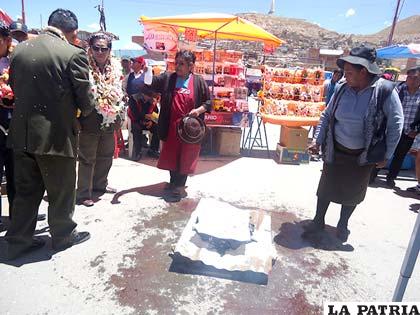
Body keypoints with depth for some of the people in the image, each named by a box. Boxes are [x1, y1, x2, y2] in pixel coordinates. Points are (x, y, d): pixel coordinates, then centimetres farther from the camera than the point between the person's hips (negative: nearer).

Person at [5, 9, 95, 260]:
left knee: (26, 190, 18)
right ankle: (63, 235, 30)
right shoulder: (73, 54, -12)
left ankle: (19, 240, 29)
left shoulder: (19, 51, 5)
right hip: (57, 135, -5)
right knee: (61, 191, 12)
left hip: (23, 134, 6)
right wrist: (84, 110, 13)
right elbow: (86, 100, -9)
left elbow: (15, 88, 13)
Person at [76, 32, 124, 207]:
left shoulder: (115, 68, 6)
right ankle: (83, 194, 15)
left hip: (109, 122, 6)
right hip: (90, 122, -6)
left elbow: (119, 94, 16)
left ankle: (100, 184, 37)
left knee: (106, 156, 18)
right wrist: (79, 120, -12)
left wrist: (118, 116, 11)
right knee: (87, 159, 3)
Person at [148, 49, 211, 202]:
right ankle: (173, 183, 35)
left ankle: (179, 187, 21)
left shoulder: (199, 81, -2)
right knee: (171, 156, 14)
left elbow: (209, 102, 3)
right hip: (171, 127, 3)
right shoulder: (167, 78, 3)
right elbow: (151, 82, -9)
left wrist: (199, 110, -14)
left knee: (185, 158, 4)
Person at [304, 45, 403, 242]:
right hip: (335, 151, 2)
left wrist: (386, 155, -7)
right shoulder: (341, 89, -7)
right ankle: (318, 221, 32)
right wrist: (318, 141, -7)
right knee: (326, 187, 11)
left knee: (352, 192, 15)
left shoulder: (385, 91, -15)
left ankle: (343, 224, 37)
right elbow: (327, 116, 2)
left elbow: (395, 124, -9)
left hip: (363, 156, -2)